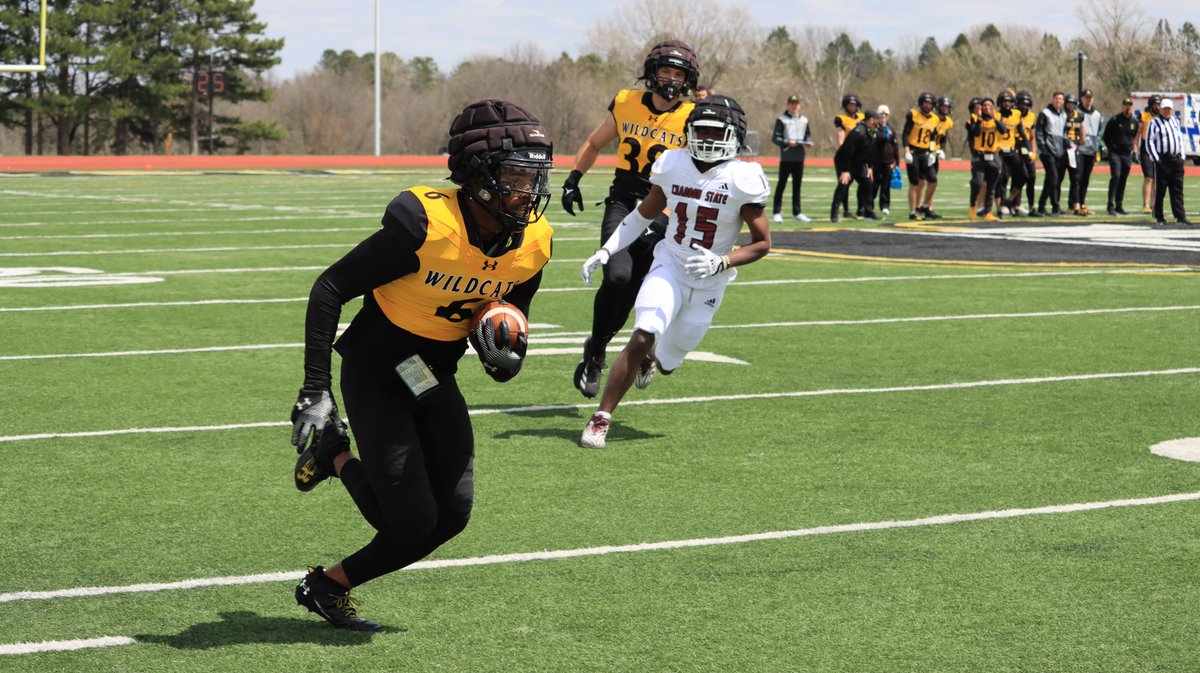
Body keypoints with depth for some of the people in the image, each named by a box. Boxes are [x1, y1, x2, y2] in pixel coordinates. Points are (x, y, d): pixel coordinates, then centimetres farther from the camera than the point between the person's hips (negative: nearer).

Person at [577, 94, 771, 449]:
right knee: (642, 337, -23)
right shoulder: (673, 164, -4)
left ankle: (651, 358, 49)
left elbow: (762, 243, -9)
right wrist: (605, 251, 2)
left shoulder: (742, 179, -15)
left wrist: (722, 263, -25)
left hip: (709, 284, -1)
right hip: (669, 267, 1)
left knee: (666, 361, 9)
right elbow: (644, 214, 11)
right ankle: (601, 418, -15)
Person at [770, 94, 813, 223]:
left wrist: (808, 143, -3)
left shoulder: (804, 120, 14)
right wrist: (787, 143, -20)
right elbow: (775, 138, -6)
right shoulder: (782, 120, -2)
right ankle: (776, 212, 0)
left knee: (797, 185, 10)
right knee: (781, 184, -3)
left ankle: (796, 213, 16)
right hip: (786, 158, -5)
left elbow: (808, 135, 19)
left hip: (799, 157, 5)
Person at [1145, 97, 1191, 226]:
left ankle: (1180, 217, 3)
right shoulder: (1154, 123, -1)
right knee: (1160, 190, -2)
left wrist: (1182, 156, 11)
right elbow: (1149, 142, -5)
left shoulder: (1176, 121, 17)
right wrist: (1156, 159, -13)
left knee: (1177, 190, 3)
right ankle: (1159, 218, 5)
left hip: (1177, 160, 5)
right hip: (1163, 161, -5)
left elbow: (1181, 139, 22)